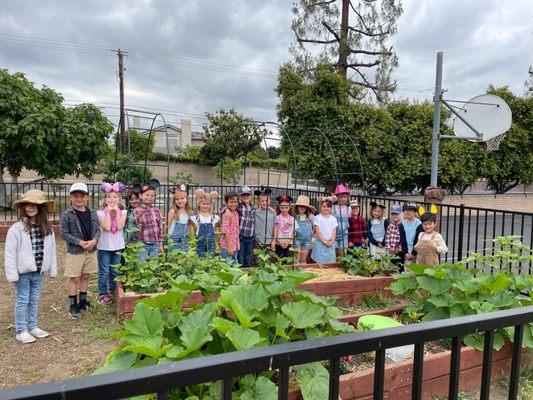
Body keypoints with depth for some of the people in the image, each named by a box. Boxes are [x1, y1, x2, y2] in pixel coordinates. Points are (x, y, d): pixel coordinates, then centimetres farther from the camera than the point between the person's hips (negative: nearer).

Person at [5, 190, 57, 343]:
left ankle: (32, 327, 31)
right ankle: (20, 331, 21)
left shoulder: (47, 228, 0)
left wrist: (53, 269, 5)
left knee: (34, 300, 16)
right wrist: (12, 274, -14)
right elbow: (10, 254, -12)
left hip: (39, 272, 4)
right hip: (23, 273, -4)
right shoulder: (16, 228, -13)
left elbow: (51, 250, 5)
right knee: (22, 301, 7)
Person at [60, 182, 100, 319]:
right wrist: (79, 242, -19)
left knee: (85, 276, 15)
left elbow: (98, 230, 7)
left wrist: (95, 240, -13)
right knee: (74, 279, 4)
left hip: (91, 251, 4)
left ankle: (83, 301, 30)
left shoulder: (92, 213, 3)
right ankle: (73, 305, 16)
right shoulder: (67, 215, -9)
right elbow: (64, 233, -10)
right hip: (74, 252, -4)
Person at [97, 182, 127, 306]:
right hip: (104, 246, -2)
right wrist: (109, 211, -17)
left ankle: (113, 293, 26)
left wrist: (116, 211, -14)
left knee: (115, 272, 13)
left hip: (118, 246, 2)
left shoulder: (122, 212, 0)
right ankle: (103, 294, 15)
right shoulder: (101, 213, -6)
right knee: (104, 272, 4)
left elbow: (120, 226, -16)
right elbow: (107, 227, -20)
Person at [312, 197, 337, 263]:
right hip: (320, 243, -3)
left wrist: (331, 242, -10)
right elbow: (318, 232, -8)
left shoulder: (333, 219, 7)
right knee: (319, 261, -3)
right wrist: (324, 242, -13)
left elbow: (334, 232, 5)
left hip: (330, 244, 3)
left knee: (330, 261, 5)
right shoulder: (317, 218, -4)